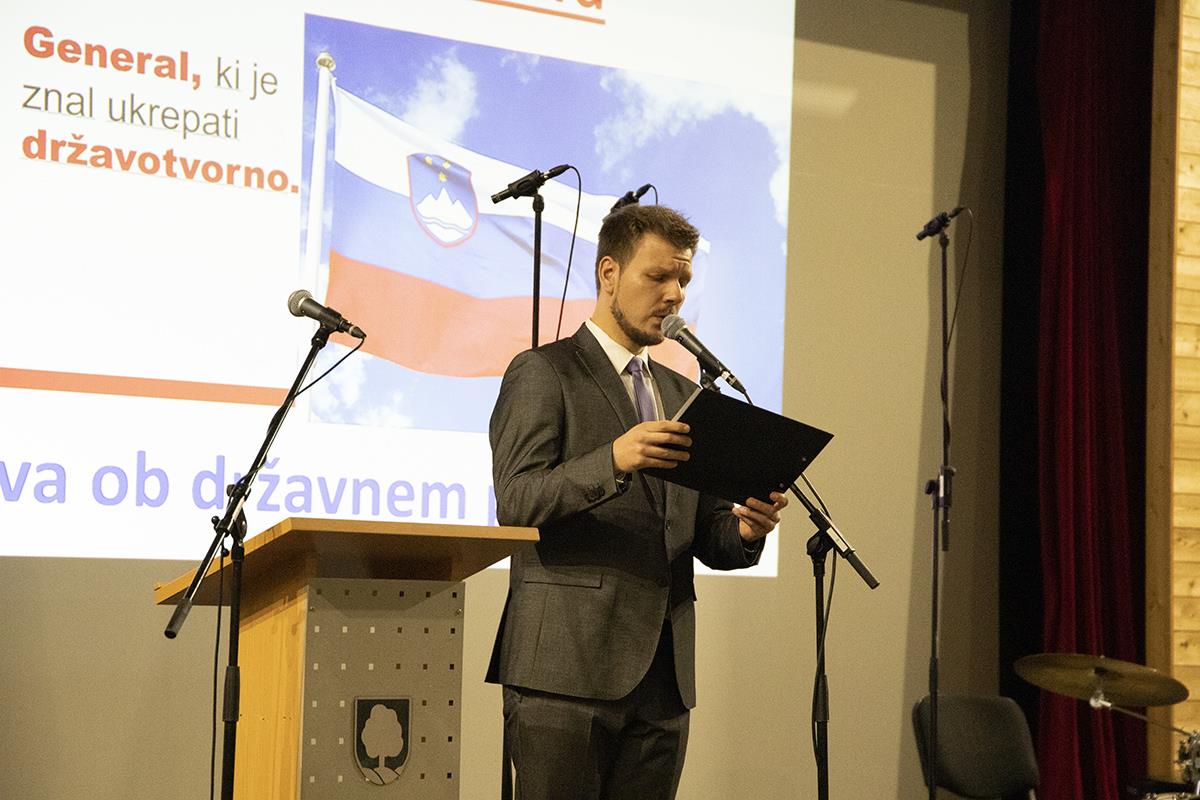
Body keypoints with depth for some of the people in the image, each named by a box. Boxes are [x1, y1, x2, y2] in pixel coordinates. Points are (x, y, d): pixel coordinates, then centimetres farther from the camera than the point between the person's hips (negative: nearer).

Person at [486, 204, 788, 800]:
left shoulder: (684, 396, 22)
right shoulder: (543, 373, 2)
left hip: (663, 678, 6)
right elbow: (515, 502, -11)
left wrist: (745, 531, -4)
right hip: (567, 665, -6)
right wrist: (612, 461, -26)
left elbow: (706, 538, 20)